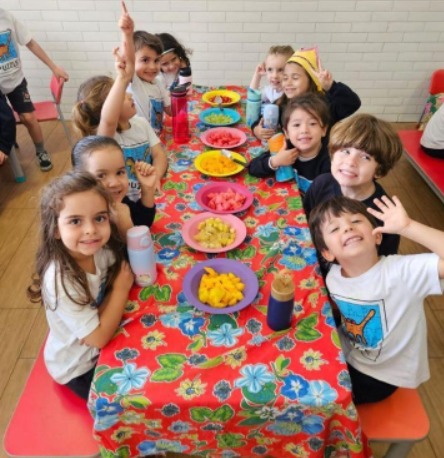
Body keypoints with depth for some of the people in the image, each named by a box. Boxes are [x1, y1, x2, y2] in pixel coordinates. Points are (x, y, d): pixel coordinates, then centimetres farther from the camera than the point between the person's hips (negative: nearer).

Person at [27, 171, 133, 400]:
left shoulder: (101, 249, -18)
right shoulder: (60, 281, -36)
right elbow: (98, 338, -31)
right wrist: (121, 289, -25)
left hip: (101, 347, 5)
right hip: (77, 368, -5)